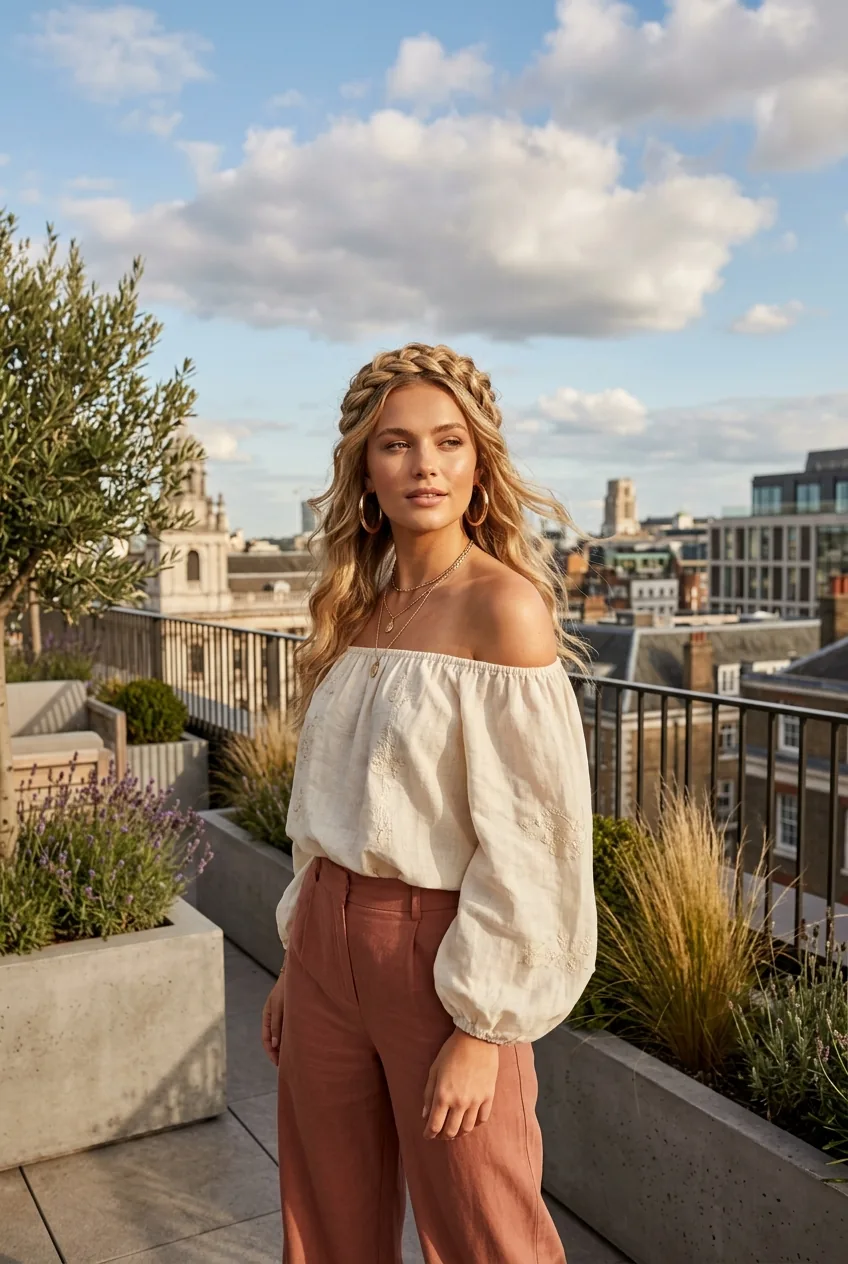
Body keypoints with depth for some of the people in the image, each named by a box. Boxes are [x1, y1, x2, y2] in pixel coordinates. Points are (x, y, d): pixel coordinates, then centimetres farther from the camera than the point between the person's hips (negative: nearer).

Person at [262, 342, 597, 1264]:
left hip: (437, 944, -6)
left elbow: (530, 835, -17)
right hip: (329, 937, 7)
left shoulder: (502, 604, -14)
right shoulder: (360, 606, 6)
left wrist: (480, 1027, -16)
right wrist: (298, 962, 15)